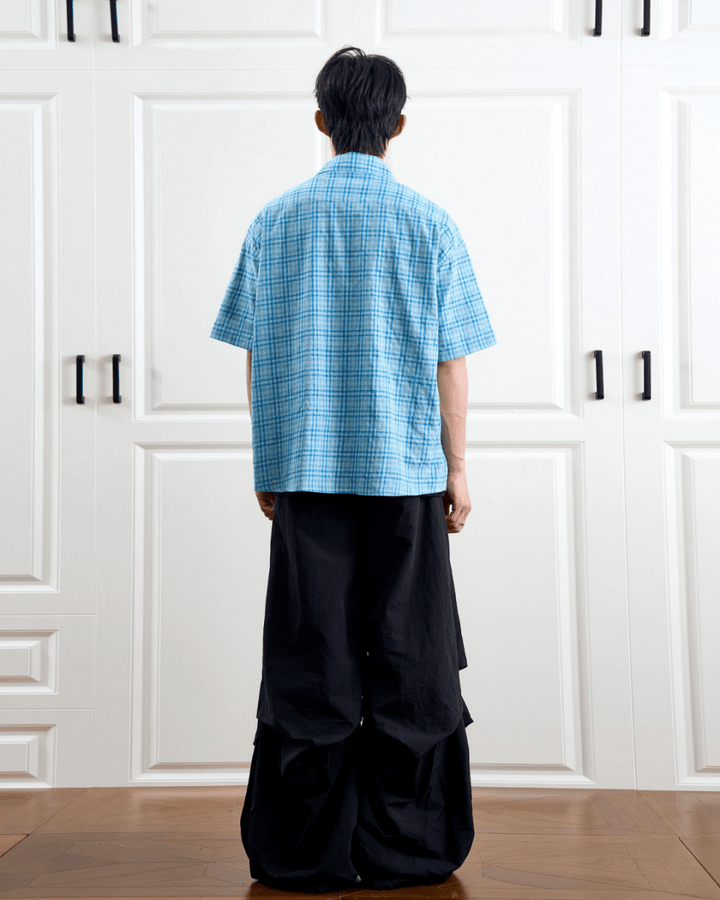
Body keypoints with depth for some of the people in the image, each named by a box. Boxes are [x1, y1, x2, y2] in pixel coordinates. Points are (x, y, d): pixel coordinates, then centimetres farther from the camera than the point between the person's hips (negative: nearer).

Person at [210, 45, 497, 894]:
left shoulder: (275, 220, 4)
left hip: (305, 472, 2)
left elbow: (255, 358, 5)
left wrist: (266, 467, 13)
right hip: (405, 471, -1)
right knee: (407, 662, 7)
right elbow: (449, 362, -1)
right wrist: (456, 468, 7)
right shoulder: (429, 223, -1)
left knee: (309, 662, 7)